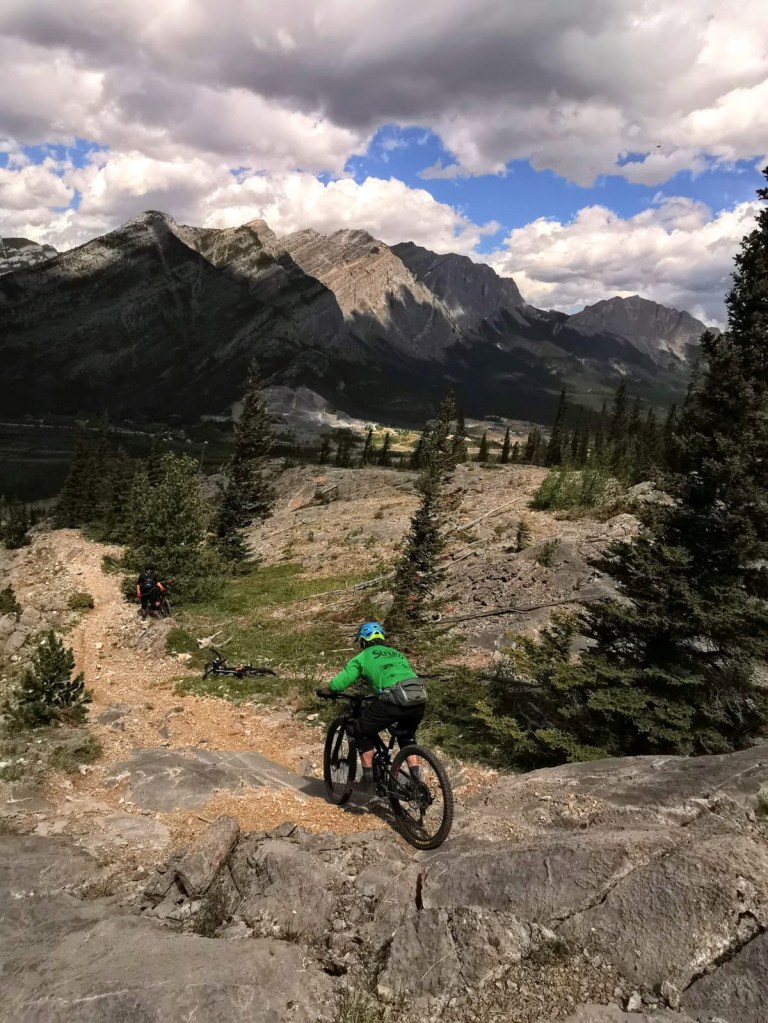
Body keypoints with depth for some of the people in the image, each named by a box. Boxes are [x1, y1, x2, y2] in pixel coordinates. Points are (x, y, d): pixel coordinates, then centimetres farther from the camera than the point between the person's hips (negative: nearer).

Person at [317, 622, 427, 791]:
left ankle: (368, 777, 22)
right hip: (419, 699, 5)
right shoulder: (397, 653, 32)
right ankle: (417, 780, 24)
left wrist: (323, 691, 32)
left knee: (363, 732, 20)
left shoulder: (363, 657, 18)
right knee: (407, 737, 33)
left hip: (394, 699, -5)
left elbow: (338, 683, 10)